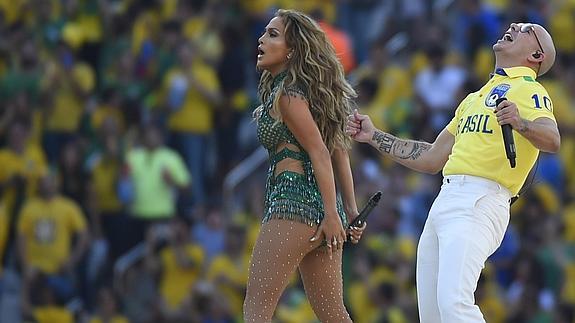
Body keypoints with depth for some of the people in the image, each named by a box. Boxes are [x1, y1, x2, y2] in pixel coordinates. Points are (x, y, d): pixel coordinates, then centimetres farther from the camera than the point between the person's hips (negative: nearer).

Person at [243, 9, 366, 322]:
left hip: (293, 204, -10)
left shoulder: (287, 95, -7)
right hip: (321, 207, 10)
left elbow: (320, 153, -14)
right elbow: (339, 152, 19)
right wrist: (351, 211, 17)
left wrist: (332, 215, -17)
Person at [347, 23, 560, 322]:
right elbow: (432, 159, 33)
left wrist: (519, 122, -38)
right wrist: (374, 137, 32)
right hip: (444, 202, 9)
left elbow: (552, 139, -17)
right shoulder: (474, 98, 30)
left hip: (479, 204, -9)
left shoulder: (528, 90, 2)